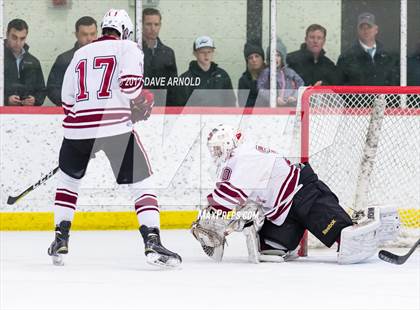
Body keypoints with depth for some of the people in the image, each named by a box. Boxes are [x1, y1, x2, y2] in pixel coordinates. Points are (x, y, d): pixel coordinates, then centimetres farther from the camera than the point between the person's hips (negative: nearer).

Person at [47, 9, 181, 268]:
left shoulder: (80, 54, 21)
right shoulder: (128, 48, 6)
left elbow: (67, 101, 20)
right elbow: (130, 82, -12)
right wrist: (142, 102, 8)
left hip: (78, 127, 4)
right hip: (116, 127, -4)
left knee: (69, 178, 27)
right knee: (142, 182, 3)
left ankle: (61, 240, 23)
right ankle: (152, 242, -13)